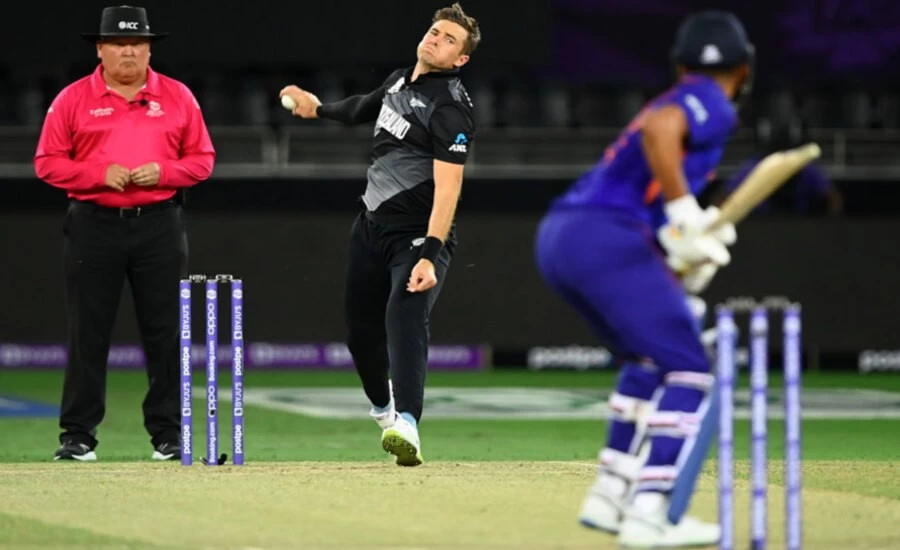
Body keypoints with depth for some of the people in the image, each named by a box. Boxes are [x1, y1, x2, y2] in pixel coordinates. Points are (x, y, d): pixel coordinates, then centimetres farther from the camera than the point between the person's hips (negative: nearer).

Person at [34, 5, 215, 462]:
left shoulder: (177, 97, 7)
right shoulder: (73, 99, 3)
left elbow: (202, 159, 9)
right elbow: (47, 163, 1)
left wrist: (163, 173, -10)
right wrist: (100, 174, -13)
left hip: (159, 225, 1)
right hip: (93, 224, -1)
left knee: (165, 333, 2)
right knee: (88, 333, 0)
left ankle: (168, 434, 8)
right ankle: (77, 435, 3)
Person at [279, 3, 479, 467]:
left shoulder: (450, 107, -19)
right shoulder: (399, 81, 7)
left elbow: (448, 185, -29)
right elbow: (366, 109, 33)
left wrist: (430, 254, -39)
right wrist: (319, 109, 48)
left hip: (418, 233, -8)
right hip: (372, 222, 8)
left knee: (405, 316, -29)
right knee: (360, 325, 15)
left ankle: (406, 425, -45)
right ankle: (382, 406, 43)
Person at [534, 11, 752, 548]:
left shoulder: (679, 101, 29)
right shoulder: (712, 103, 3)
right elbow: (657, 129, -21)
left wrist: (691, 242, 9)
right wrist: (686, 215, -17)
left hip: (557, 236, 9)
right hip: (606, 237, -9)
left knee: (651, 358, 25)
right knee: (690, 375, -6)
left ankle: (610, 497, 23)